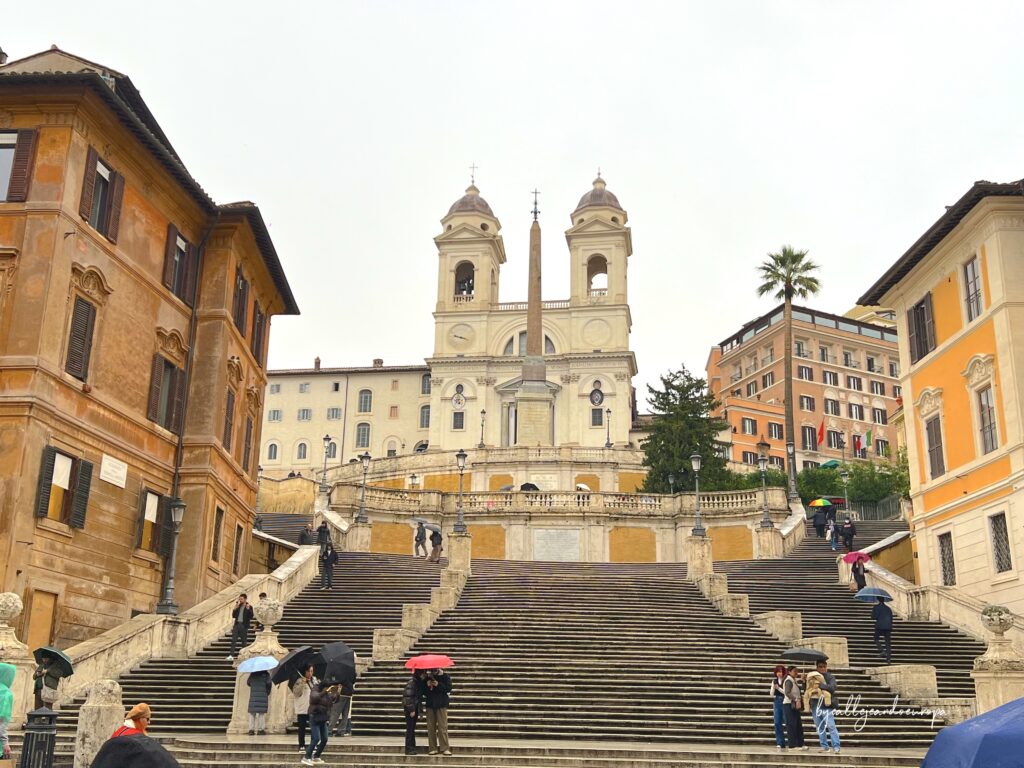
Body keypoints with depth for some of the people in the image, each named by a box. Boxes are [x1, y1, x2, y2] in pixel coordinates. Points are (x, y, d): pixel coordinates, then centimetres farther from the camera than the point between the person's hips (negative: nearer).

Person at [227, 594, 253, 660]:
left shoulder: (249, 607, 0)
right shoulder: (238, 606, 15)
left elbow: (251, 617, -9)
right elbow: (233, 616, 13)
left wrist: (248, 609, -19)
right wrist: (234, 609, -2)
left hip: (244, 626, -4)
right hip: (237, 624, 4)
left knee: (243, 641, 2)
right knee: (233, 640, -6)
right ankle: (231, 655, -10)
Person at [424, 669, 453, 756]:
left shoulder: (445, 676, 2)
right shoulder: (428, 677, 13)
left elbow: (448, 688, -8)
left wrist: (438, 685, -18)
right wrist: (427, 686, -7)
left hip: (442, 705, -4)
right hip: (430, 704, 4)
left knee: (443, 727, -8)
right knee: (431, 727, 3)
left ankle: (445, 748, -7)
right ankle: (433, 748, 8)